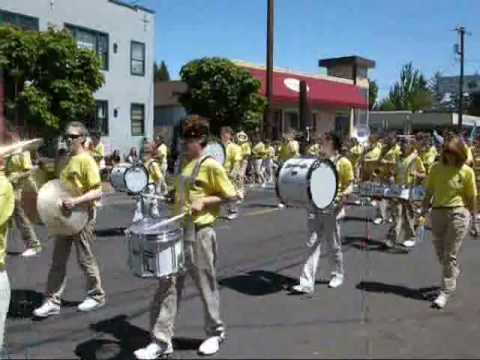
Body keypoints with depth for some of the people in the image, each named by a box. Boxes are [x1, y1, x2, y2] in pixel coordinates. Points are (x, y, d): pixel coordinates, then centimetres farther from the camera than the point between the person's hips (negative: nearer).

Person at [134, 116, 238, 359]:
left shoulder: (211, 166, -11)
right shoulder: (185, 164, 12)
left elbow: (231, 196, -10)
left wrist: (204, 202, -18)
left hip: (200, 234, -7)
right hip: (179, 231, 7)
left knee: (206, 286, 8)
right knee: (168, 285, 5)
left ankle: (215, 333, 28)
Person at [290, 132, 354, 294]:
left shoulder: (343, 162, -3)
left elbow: (350, 186, -5)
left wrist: (343, 194, -25)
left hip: (332, 209, -5)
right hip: (315, 207, 5)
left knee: (333, 245, 8)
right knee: (312, 244, -1)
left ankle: (338, 275, 32)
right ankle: (307, 283, -3)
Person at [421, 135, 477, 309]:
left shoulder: (467, 171, -5)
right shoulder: (436, 168, 0)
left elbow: (471, 197, 1)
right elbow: (429, 193, 5)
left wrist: (473, 219, 3)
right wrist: (423, 213, 4)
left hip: (458, 213, -3)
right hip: (437, 212, 4)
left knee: (450, 255, -2)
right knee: (440, 253, 17)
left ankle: (446, 292, 6)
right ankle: (453, 273, 47)